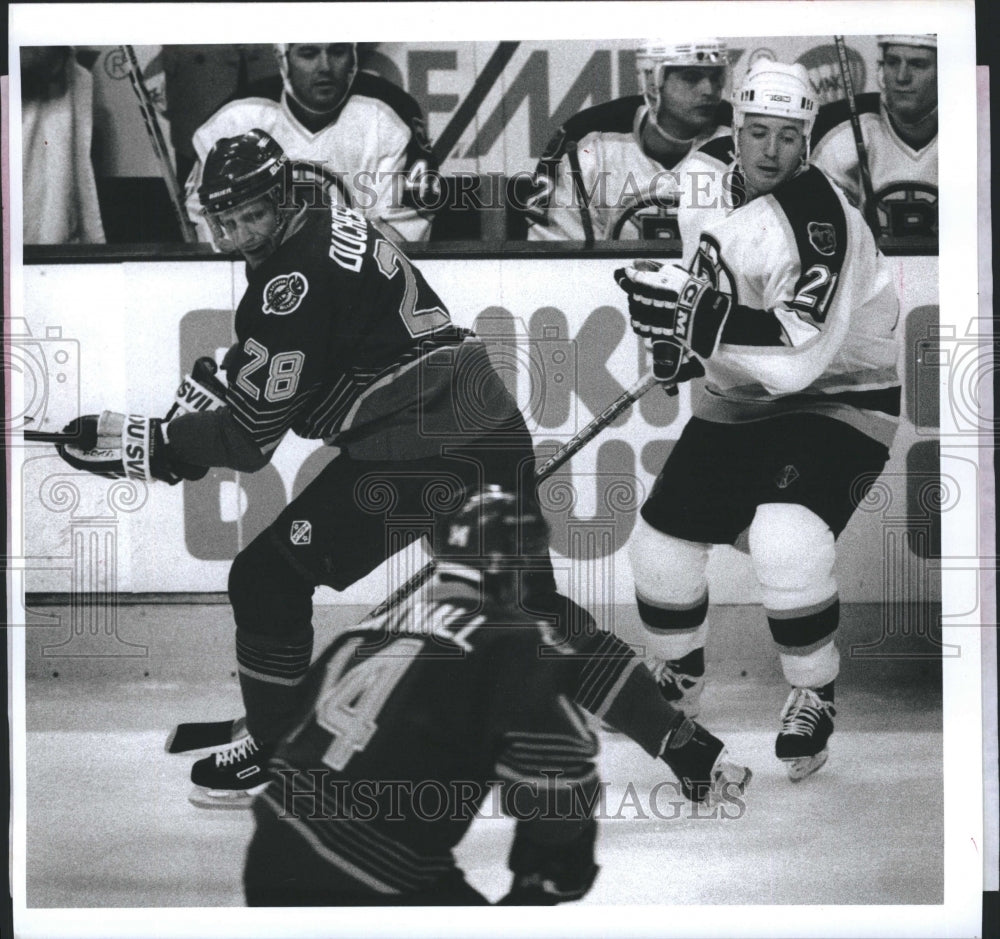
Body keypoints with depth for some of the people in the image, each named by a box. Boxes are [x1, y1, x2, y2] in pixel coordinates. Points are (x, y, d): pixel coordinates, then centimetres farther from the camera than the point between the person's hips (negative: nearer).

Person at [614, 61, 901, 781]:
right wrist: (681, 335, 5)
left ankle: (815, 697, -2)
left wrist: (703, 322, -42)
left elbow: (798, 356, -36)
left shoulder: (817, 217, -27)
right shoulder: (710, 170, -4)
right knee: (663, 544, 1)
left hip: (838, 397, -7)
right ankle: (678, 680, 32)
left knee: (786, 542, -30)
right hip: (738, 399, 7)